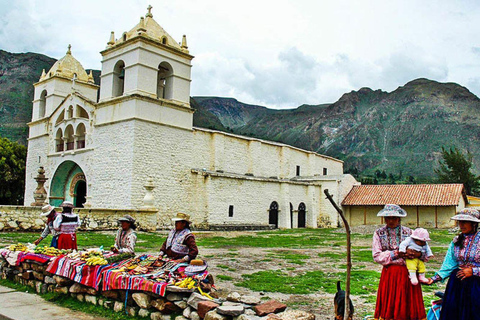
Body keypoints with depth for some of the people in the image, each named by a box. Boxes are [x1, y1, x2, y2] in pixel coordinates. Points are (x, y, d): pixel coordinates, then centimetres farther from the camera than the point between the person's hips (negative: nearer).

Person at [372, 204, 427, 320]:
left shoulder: (408, 232, 8)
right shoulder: (379, 233, 6)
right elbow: (376, 256, -3)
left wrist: (418, 254, -16)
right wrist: (397, 254, -11)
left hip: (408, 273, 1)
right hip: (389, 274, -1)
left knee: (409, 304, 2)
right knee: (389, 306, 1)